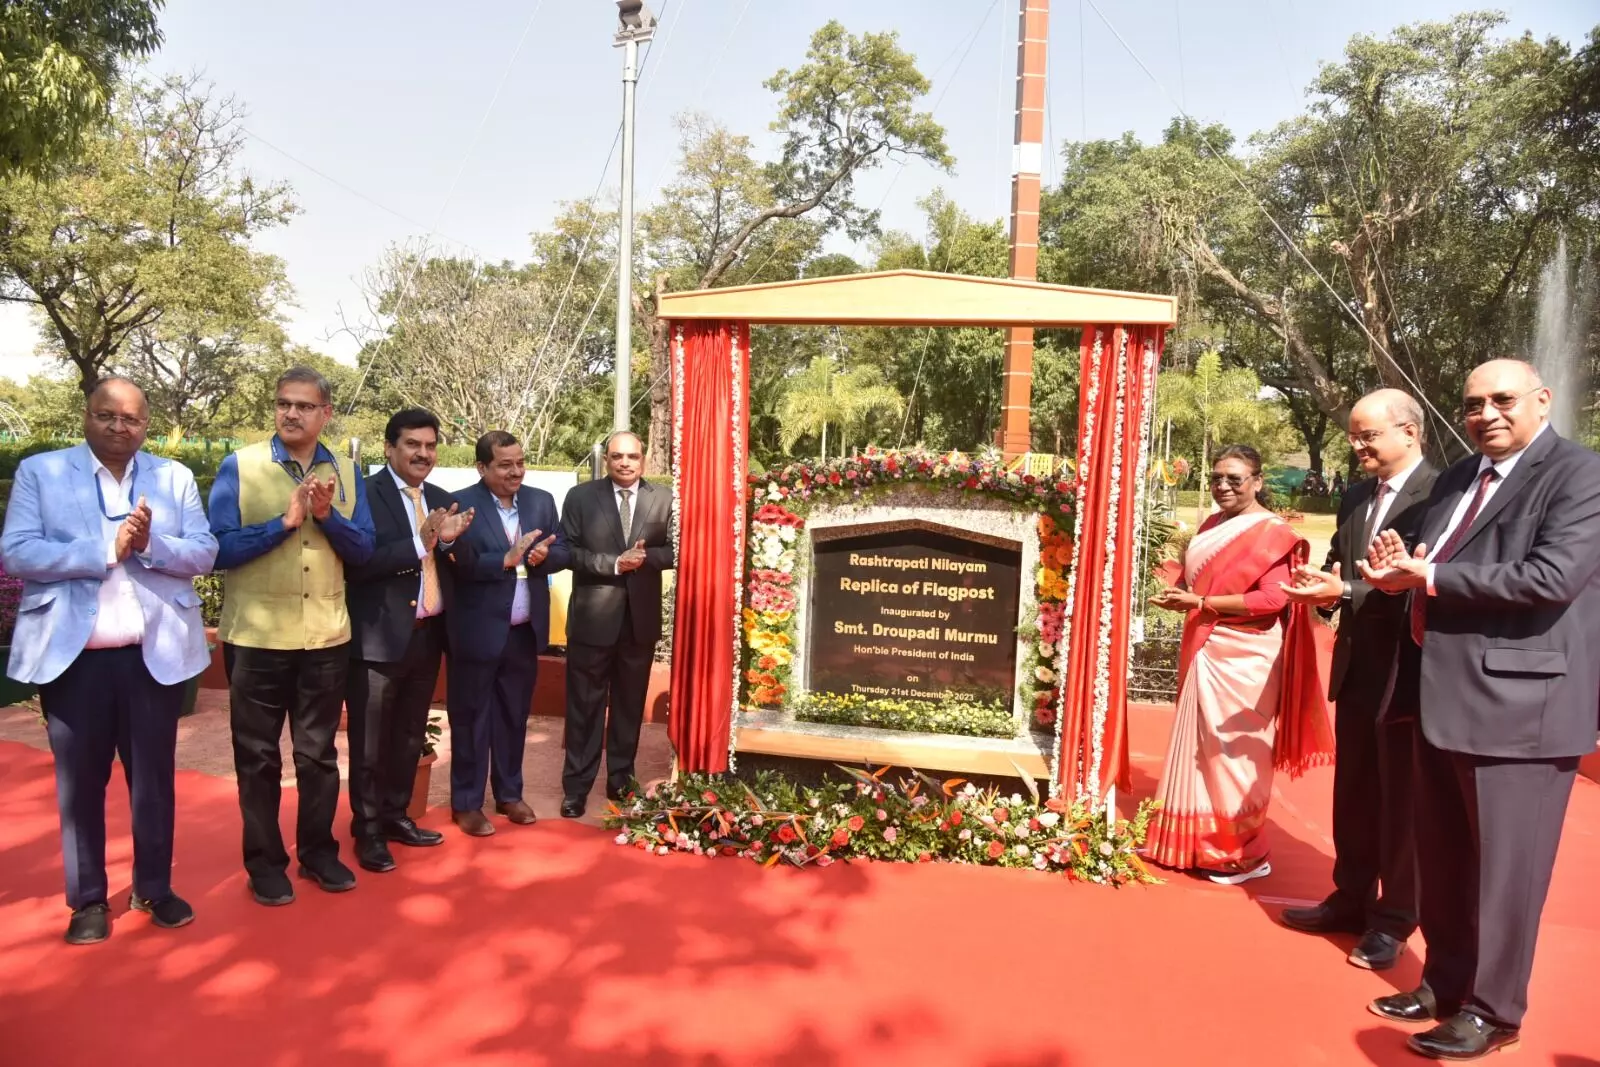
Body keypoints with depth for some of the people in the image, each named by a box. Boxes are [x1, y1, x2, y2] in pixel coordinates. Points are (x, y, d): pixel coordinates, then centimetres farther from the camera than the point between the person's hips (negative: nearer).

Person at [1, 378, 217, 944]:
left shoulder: (175, 477, 7)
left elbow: (204, 553, 0)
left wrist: (150, 543, -18)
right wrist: (107, 548, -18)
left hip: (155, 654, 1)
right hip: (72, 656, -1)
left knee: (154, 778, 11)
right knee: (79, 782, 10)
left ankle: (154, 888, 26)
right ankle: (88, 899, 25)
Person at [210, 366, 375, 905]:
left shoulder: (345, 473, 4)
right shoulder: (239, 466, -5)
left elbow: (363, 549, 0)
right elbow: (218, 548, -12)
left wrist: (327, 515, -16)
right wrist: (285, 521, -19)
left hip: (326, 637, 2)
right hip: (257, 637, -2)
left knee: (319, 752, 13)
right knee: (257, 755, 11)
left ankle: (318, 850, 29)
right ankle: (265, 861, 25)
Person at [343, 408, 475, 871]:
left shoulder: (442, 500, 10)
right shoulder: (364, 495, -11)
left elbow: (452, 569, 9)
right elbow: (356, 564, -21)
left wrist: (449, 540, -11)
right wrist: (420, 542, -24)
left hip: (427, 636, 7)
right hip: (379, 638, -6)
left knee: (410, 737, 18)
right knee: (371, 743, 8)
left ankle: (396, 816, 34)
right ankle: (368, 830, 23)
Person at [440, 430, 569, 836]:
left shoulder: (541, 501, 6)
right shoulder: (461, 504, -10)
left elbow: (564, 553, 3)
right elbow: (461, 564, -18)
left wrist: (544, 555, -17)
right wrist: (506, 559, -26)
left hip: (525, 631, 5)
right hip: (478, 632, -4)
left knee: (514, 716, 16)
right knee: (471, 718, 9)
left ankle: (509, 793, 31)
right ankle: (466, 803, 21)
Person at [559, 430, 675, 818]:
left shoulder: (664, 500, 3)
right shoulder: (581, 497, -1)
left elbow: (675, 551, 2)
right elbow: (567, 551, -7)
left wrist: (645, 557, -17)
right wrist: (614, 563, -19)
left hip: (641, 617, 2)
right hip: (593, 617, -2)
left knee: (630, 704, 13)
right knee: (584, 706, 5)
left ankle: (620, 779, 28)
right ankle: (576, 787, 16)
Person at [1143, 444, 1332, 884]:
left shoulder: (1273, 532, -10)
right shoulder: (1212, 526, 13)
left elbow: (1273, 598, -20)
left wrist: (1200, 602, -21)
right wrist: (1178, 590, 1)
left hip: (1243, 658, -8)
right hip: (1205, 652, 8)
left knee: (1233, 752, 0)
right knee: (1202, 749, 13)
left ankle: (1242, 852, 14)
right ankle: (1200, 844, 24)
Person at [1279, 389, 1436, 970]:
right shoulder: (1355, 498, 10)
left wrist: (1344, 591, -27)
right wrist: (1320, 586, -10)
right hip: (1356, 666, 7)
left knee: (1401, 800, 7)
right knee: (1353, 794, 17)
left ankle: (1393, 921, 22)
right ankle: (1351, 899, 33)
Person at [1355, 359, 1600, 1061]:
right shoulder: (1455, 480, 15)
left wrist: (1430, 578, -18)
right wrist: (1401, 571, -5)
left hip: (1519, 702, -8)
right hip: (1444, 696, 8)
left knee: (1503, 865, 4)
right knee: (1442, 858, 17)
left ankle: (1493, 1010, 20)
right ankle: (1445, 981, 34)